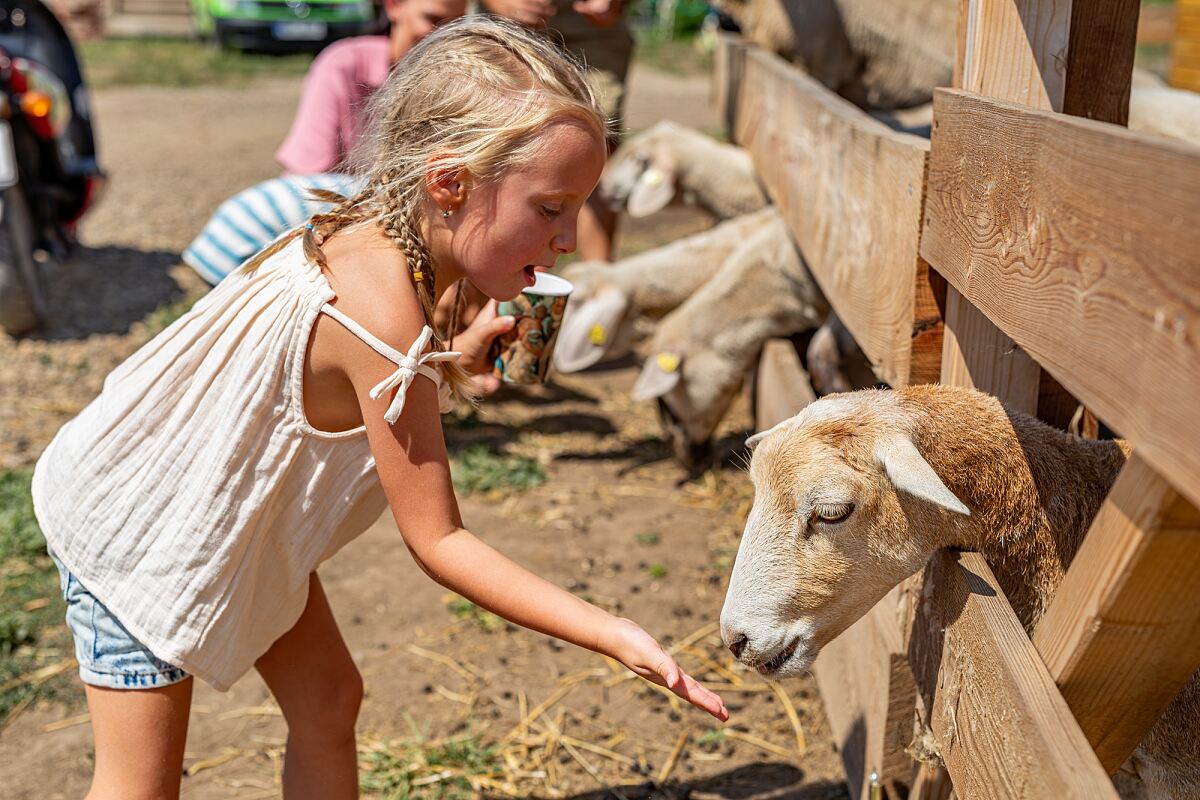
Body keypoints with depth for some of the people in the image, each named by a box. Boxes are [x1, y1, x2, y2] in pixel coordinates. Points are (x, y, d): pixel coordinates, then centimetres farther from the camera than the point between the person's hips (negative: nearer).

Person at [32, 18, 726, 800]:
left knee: (327, 701, 12)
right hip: (131, 524, -8)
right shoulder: (381, 308, -37)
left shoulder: (372, 239, -13)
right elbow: (437, 543, -31)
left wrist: (456, 357, -10)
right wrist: (615, 636, -32)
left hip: (234, 515, 8)